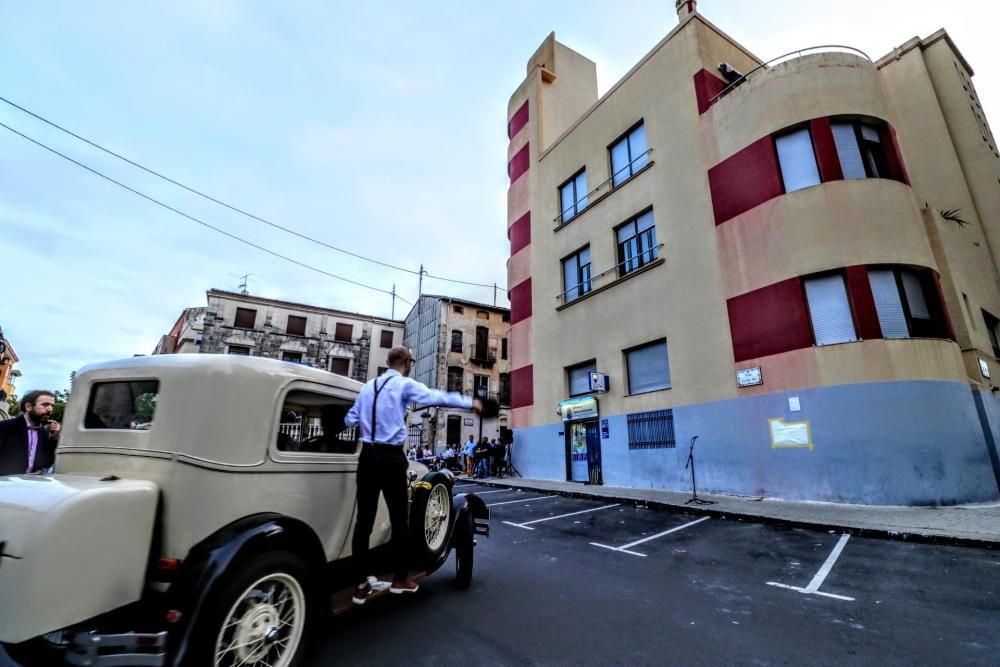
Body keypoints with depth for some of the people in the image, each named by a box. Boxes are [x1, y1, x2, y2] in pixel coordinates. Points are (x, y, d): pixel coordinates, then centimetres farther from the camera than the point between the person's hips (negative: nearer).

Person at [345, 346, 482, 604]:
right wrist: (471, 402, -5)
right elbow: (437, 397, -14)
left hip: (368, 455, 6)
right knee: (398, 517, 7)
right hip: (391, 457, -6)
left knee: (364, 517, 8)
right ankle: (400, 579, 20)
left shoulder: (368, 385, 13)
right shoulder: (405, 385, -5)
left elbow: (350, 420, 15)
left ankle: (362, 584, 15)